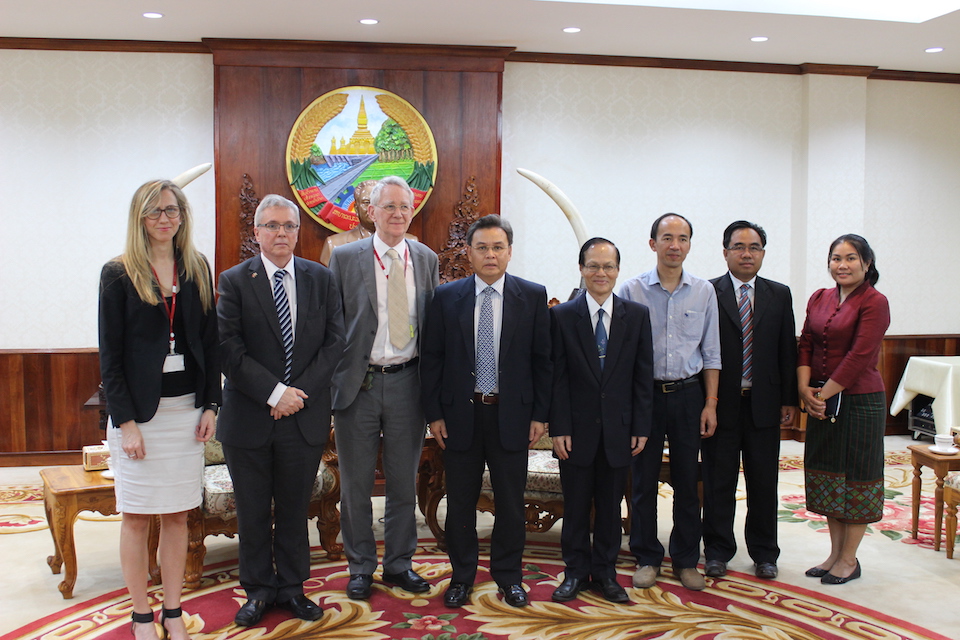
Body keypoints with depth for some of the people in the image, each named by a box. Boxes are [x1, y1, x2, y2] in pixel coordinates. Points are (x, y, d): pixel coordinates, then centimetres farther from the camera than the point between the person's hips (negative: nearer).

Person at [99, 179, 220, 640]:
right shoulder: (118, 274, -3)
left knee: (177, 515, 9)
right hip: (139, 411, -3)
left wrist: (210, 405, 2)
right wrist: (126, 421, -11)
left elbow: (210, 342, 9)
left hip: (186, 408, 3)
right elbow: (110, 355, -5)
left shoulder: (197, 269, 7)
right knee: (137, 517, 5)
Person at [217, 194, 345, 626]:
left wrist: (302, 391, -10)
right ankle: (258, 590, 26)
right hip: (250, 416, -1)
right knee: (252, 511, 10)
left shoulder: (321, 279, 5)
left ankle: (292, 587, 27)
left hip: (306, 414, 2)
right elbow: (229, 348, -9)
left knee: (295, 508, 12)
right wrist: (274, 393, -15)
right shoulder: (234, 281, -2)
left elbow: (334, 340, 1)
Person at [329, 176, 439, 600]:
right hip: (357, 383, -2)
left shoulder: (426, 260, 7)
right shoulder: (345, 259, -1)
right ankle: (361, 568, 24)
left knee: (404, 481, 12)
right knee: (356, 483, 8)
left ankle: (399, 564, 27)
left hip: (406, 383, 2)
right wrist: (329, 382, -5)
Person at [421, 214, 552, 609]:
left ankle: (508, 576, 27)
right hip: (460, 414, 1)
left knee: (511, 502, 9)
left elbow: (541, 359, 1)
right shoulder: (446, 297, 1)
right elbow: (431, 359, 3)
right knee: (460, 501, 11)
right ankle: (462, 576, 27)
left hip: (511, 415, 0)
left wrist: (540, 414, -2)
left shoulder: (532, 296, 0)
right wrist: (433, 414, -2)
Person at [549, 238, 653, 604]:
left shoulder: (637, 315, 3)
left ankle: (605, 573, 25)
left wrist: (641, 428, -1)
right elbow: (557, 377, -3)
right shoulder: (562, 316, -1)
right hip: (577, 429, -1)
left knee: (610, 505, 11)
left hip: (618, 429, 1)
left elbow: (643, 376, 3)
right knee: (576, 505, 8)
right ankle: (576, 573, 23)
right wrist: (559, 428, -9)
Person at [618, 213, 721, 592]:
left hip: (688, 393, 2)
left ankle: (686, 560, 22)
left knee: (687, 482, 8)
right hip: (644, 394, -1)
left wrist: (710, 404, 1)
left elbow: (711, 353, 7)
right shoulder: (632, 290, -2)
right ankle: (646, 558, 20)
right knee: (643, 481, 6)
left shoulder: (704, 292, 4)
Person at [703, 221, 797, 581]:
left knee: (763, 483, 11)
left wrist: (789, 399, 3)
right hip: (721, 403, -2)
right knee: (718, 483, 7)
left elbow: (788, 350, 8)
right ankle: (718, 552, 20)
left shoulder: (779, 295, 8)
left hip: (763, 404, 3)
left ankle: (764, 553, 25)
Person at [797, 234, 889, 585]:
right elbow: (806, 345, 7)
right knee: (827, 477, 13)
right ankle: (835, 553, 26)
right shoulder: (819, 299, 9)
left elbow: (859, 356, -17)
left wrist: (825, 394, -16)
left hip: (859, 401, -7)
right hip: (821, 402, 7)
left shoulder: (874, 302, -11)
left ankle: (849, 559, 16)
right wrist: (805, 389, -7)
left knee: (856, 477, 4)